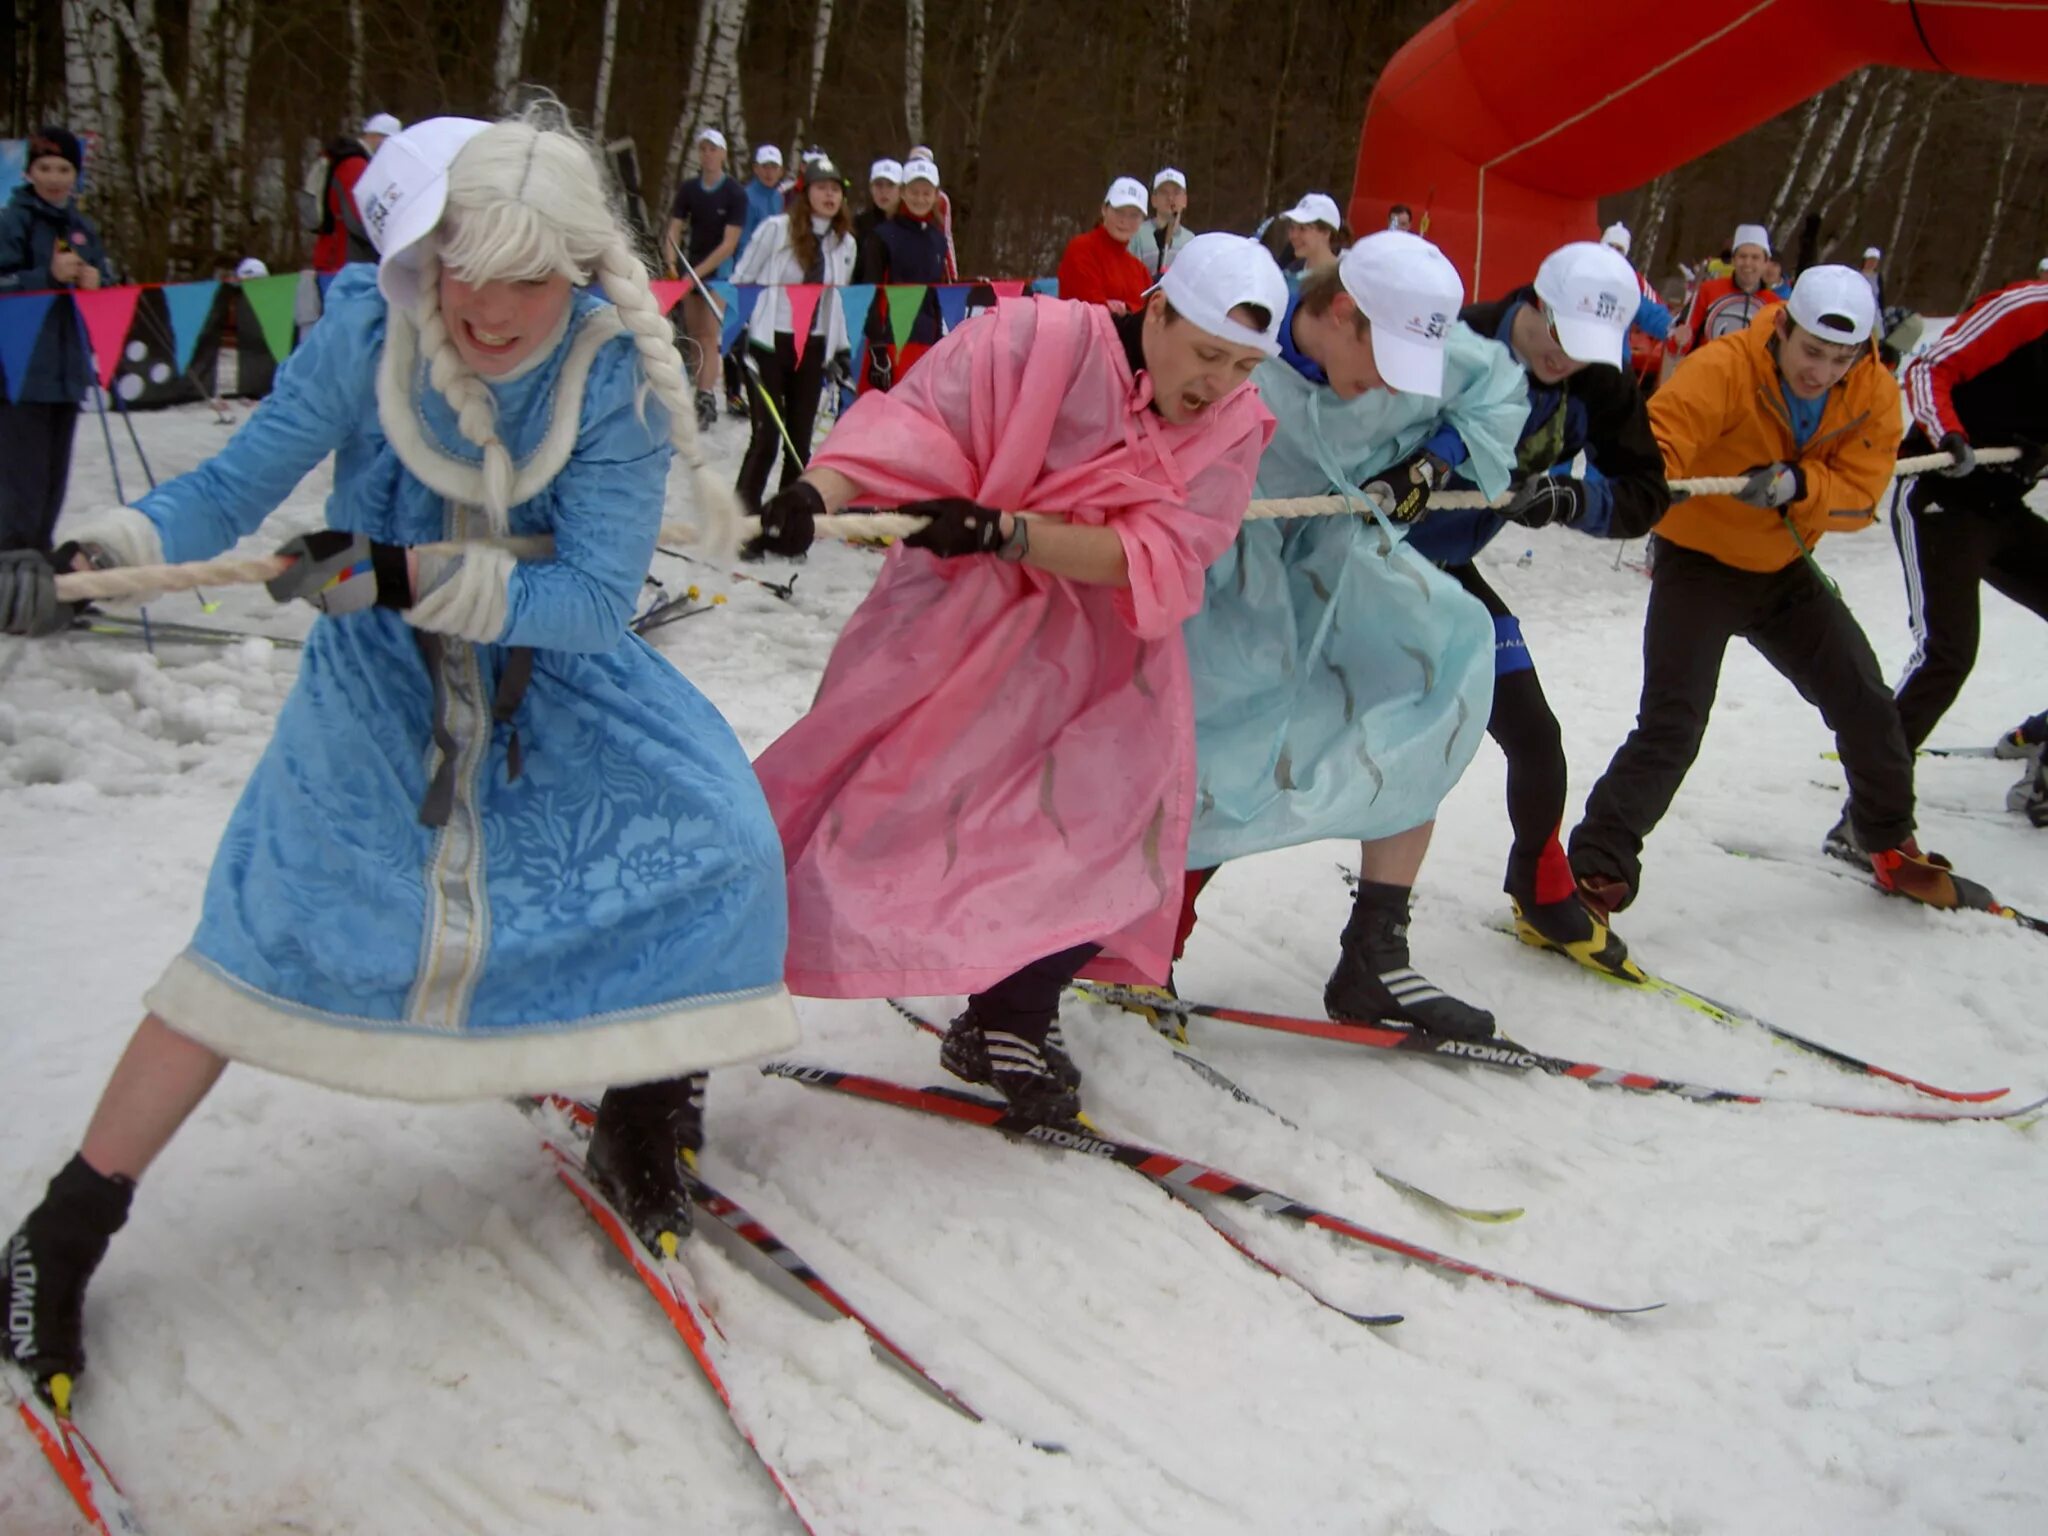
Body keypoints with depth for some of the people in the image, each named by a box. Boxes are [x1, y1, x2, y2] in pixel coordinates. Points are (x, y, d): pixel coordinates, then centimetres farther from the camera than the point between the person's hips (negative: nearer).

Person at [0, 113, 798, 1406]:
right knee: (267, 933, -12)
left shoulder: (620, 378, -22)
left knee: (719, 847, -14)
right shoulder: (366, 343, -20)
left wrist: (409, 575, -37)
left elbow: (597, 599, -25)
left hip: (561, 672, 2)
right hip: (381, 680, -1)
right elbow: (229, 492, -13)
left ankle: (642, 1127, 12)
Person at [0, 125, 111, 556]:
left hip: (67, 368, 6)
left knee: (54, 475, 12)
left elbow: (105, 281, 17)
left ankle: (37, 556, 23)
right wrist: (50, 276, -22)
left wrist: (95, 281, -4)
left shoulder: (81, 226, 14)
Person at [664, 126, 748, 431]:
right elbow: (674, 230, -1)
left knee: (708, 336, -12)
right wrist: (671, 263, -19)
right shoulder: (688, 188, 1)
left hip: (719, 270, -5)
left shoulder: (734, 194, -11)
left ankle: (705, 400, -15)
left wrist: (699, 272, -21)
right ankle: (704, 393, 14)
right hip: (691, 267, 5)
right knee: (692, 335, 6)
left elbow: (729, 243, -15)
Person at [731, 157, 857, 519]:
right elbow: (741, 281, -1)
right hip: (768, 342, -4)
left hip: (813, 349, 4)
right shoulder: (776, 229, -6)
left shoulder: (845, 243, 8)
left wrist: (841, 350, 12)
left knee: (799, 440, 5)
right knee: (767, 435, -9)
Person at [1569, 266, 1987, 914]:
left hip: (1786, 568, 6)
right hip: (1699, 562, -5)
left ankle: (1887, 841, 35)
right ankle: (1596, 873, -13)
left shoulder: (1874, 395, -9)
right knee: (1672, 725, -18)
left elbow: (1860, 496, -12)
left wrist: (1797, 484, -32)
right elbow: (1656, 443, -38)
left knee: (1865, 703, 10)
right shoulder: (1725, 369, -26)